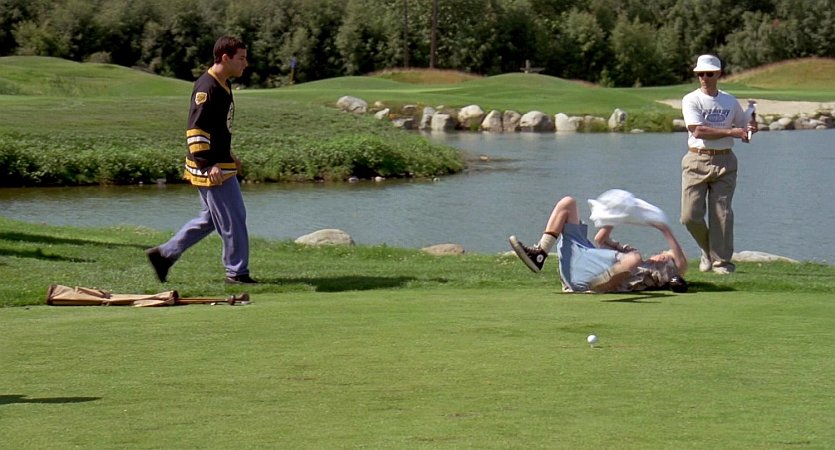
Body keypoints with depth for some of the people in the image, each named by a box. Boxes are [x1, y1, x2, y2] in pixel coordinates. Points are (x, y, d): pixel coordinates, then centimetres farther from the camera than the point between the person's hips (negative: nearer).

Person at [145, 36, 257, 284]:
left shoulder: (224, 85, 13)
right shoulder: (206, 87, -18)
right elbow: (195, 129, -23)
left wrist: (228, 155, 24)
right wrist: (209, 164, -26)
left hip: (221, 164, 10)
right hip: (210, 168, -10)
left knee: (211, 218, 17)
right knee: (233, 219, -3)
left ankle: (164, 254, 23)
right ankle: (237, 273, 9)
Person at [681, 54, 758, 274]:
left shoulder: (730, 101, 11)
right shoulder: (691, 100, -1)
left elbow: (744, 126, 22)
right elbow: (698, 130, -15)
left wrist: (751, 127, -3)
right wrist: (731, 132, -18)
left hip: (724, 162, 2)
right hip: (696, 161, -2)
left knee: (722, 213, -5)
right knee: (690, 215, -6)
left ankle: (721, 260, 1)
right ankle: (707, 250, 19)